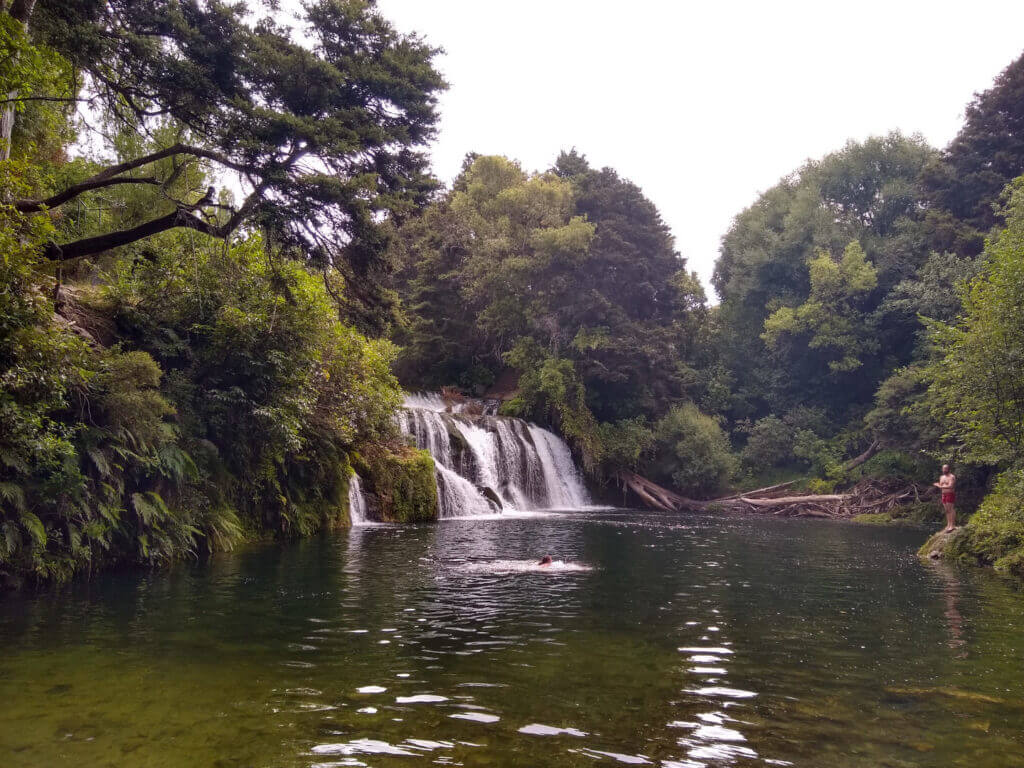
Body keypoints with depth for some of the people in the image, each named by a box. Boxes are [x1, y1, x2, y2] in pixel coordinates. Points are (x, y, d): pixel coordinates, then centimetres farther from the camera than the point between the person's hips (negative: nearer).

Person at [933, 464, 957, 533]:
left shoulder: (952, 477, -8)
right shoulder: (942, 477, 17)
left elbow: (950, 486, -20)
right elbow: (940, 487, 20)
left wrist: (940, 486, -21)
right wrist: (938, 485, -2)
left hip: (950, 494, -7)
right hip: (944, 495, 7)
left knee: (951, 510, -9)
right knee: (947, 510, 7)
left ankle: (952, 525, -8)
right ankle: (948, 525, 10)